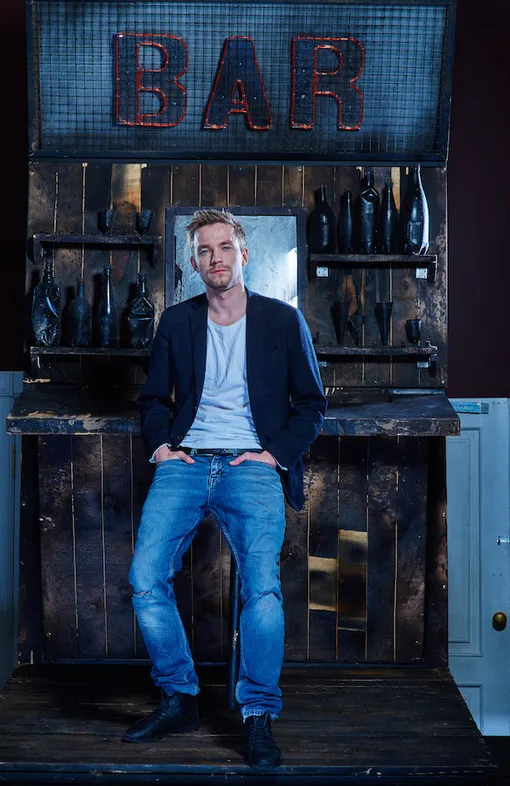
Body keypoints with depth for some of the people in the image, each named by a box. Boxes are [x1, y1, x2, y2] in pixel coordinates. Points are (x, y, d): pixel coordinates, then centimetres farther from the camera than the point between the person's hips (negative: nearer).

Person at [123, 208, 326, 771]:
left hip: (253, 467, -2)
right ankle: (178, 701, 2)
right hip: (186, 463, 3)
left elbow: (312, 404, 11)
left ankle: (258, 719, -8)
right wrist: (160, 443, 3)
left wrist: (275, 452, -3)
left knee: (263, 586, -23)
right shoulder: (176, 322, 15)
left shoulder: (283, 320, 9)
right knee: (145, 578, -16)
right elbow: (154, 398, 22)